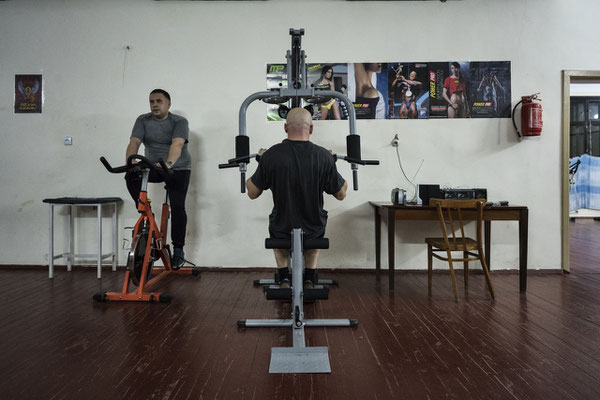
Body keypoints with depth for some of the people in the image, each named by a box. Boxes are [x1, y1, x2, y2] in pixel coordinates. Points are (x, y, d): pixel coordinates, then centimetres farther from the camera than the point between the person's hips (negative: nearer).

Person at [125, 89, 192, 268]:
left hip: (178, 169, -3)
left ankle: (178, 250, -2)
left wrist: (168, 163, -48)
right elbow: (134, 142, -14)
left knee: (177, 207, -13)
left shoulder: (179, 122, -11)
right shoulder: (143, 120, 0)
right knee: (131, 176, -26)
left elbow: (177, 144, -29)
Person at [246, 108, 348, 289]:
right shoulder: (323, 156, -14)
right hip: (314, 231, 1)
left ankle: (284, 279, 25)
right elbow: (341, 194, -1)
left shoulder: (271, 155, -15)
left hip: (282, 231, 0)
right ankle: (309, 280, 28)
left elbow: (252, 193, -3)